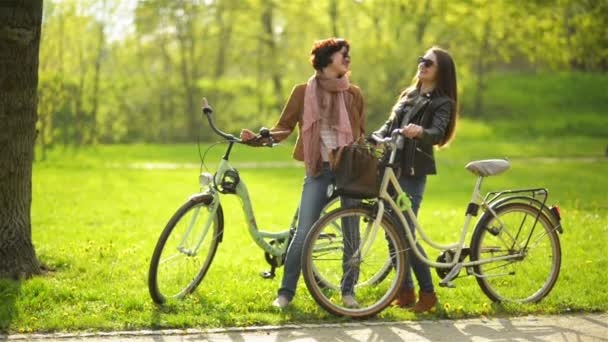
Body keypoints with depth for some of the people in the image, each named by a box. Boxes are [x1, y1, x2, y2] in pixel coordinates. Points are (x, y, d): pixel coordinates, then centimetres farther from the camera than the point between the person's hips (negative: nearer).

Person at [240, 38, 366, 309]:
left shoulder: (353, 94, 8)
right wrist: (258, 138, -14)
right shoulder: (303, 92, 4)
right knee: (303, 233, -9)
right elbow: (284, 127, 3)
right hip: (318, 169, -2)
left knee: (351, 232, 3)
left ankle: (348, 290, 18)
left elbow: (361, 134, 14)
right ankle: (286, 292, 1)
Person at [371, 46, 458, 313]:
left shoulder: (442, 103, -3)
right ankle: (405, 291, 17)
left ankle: (427, 293, 0)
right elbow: (389, 125, 19)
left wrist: (419, 131, -42)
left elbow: (438, 133, -20)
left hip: (413, 173, -7)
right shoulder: (408, 95, 19)